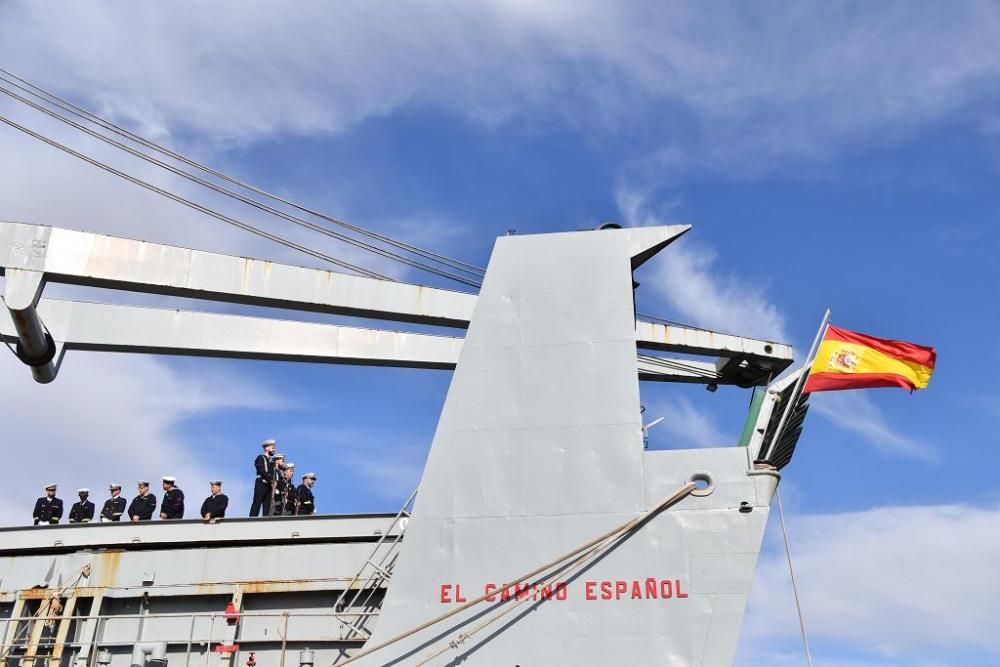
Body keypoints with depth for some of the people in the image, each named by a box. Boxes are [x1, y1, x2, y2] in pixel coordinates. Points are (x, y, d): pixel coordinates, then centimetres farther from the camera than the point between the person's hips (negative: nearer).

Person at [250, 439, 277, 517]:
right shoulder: (260, 458, 3)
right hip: (261, 484, -7)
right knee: (256, 505, -11)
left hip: (269, 486, 7)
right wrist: (271, 479, -20)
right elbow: (262, 471, -12)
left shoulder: (271, 461, 24)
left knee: (267, 506, 0)